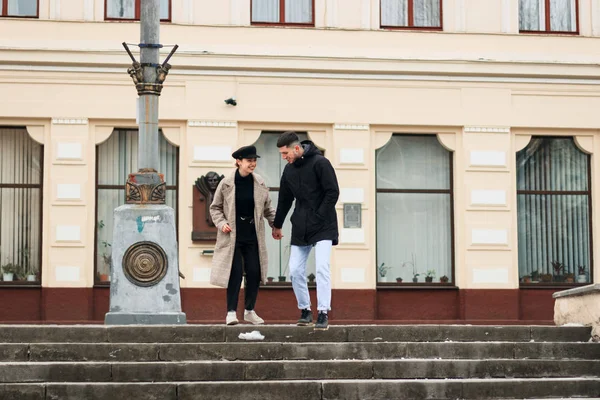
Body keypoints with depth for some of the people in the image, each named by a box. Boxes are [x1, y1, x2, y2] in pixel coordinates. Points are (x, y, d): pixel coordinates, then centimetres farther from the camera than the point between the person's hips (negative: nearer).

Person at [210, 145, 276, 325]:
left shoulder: (260, 183, 3)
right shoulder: (226, 184, -4)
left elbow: (267, 208, 14)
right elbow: (215, 207, 5)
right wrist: (221, 223, -9)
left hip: (253, 236, 3)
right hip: (233, 236, -3)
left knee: (254, 273, 2)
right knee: (235, 273, -8)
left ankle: (250, 311, 17)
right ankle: (231, 312, -1)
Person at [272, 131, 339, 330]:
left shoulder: (320, 163, -11)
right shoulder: (289, 169, 9)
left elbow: (332, 192, -13)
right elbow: (285, 199, 20)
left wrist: (319, 217, -14)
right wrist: (277, 225, 26)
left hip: (322, 227, -6)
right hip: (300, 228, 6)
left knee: (322, 268, -14)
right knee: (295, 271, 3)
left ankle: (323, 314, -12)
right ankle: (305, 310, 16)